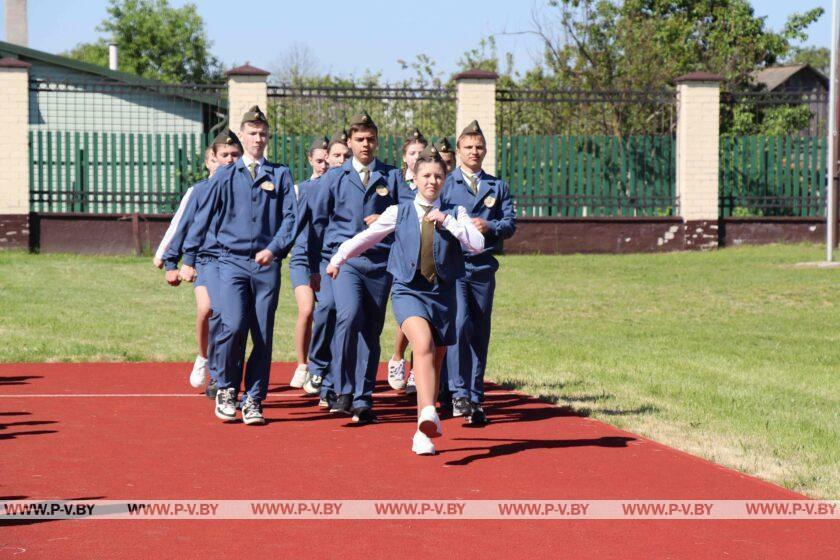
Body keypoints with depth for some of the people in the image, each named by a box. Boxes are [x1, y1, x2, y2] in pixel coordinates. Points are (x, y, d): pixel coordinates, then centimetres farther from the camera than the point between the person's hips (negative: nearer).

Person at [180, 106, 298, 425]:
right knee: (233, 327, -16)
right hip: (231, 261, -1)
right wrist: (188, 260, 9)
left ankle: (253, 400, 7)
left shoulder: (280, 176, 9)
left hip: (267, 264, 1)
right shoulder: (225, 177, 9)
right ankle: (225, 390, 3)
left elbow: (290, 218, 4)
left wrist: (273, 249, -12)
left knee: (263, 335, 0)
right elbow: (202, 219, 11)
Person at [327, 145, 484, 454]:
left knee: (435, 362, 8)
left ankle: (423, 432, 22)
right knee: (424, 345, -29)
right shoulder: (399, 212, 7)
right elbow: (367, 236, 18)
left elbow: (478, 244, -7)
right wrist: (338, 258, 20)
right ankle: (428, 415, -46)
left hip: (442, 293, 2)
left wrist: (447, 222, -13)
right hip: (408, 291, -2)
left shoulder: (455, 213, 7)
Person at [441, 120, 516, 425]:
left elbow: (510, 223, 8)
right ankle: (459, 393, -18)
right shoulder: (444, 183, 9)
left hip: (483, 266, 3)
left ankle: (476, 400, 10)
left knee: (479, 334, 4)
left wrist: (489, 226, -11)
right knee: (458, 324, -20)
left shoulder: (498, 186, 16)